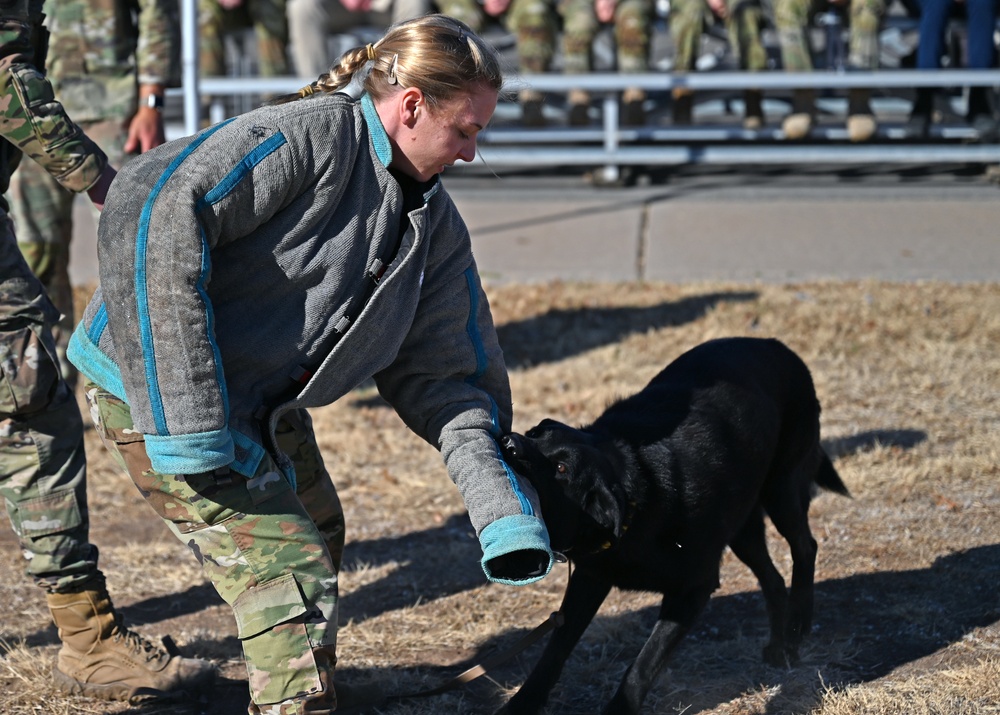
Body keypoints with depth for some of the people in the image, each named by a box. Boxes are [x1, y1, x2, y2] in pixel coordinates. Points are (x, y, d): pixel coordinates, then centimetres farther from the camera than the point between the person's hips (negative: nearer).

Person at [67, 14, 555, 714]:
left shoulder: (437, 228, 4)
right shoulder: (308, 135, -24)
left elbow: (437, 370, 8)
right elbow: (152, 217, -33)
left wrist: (495, 493, -8)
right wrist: (188, 413, -32)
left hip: (265, 404, 9)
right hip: (150, 386, -9)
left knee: (318, 537, 24)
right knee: (288, 567, -12)